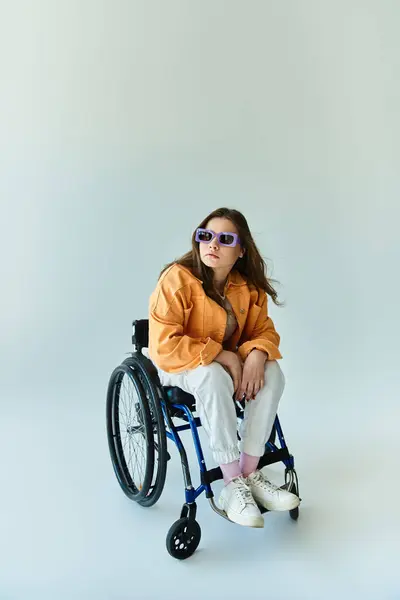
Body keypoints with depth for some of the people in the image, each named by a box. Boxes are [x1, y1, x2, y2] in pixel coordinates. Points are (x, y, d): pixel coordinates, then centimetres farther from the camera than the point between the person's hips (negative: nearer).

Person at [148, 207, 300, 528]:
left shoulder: (249, 285, -4)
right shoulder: (177, 278, -22)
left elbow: (264, 331, -1)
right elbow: (164, 346, -26)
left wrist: (256, 355, -26)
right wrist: (222, 356, -28)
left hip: (225, 362, 6)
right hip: (176, 364, -5)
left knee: (273, 372, -22)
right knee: (214, 378, -38)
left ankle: (249, 472, -14)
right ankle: (232, 485, -25)